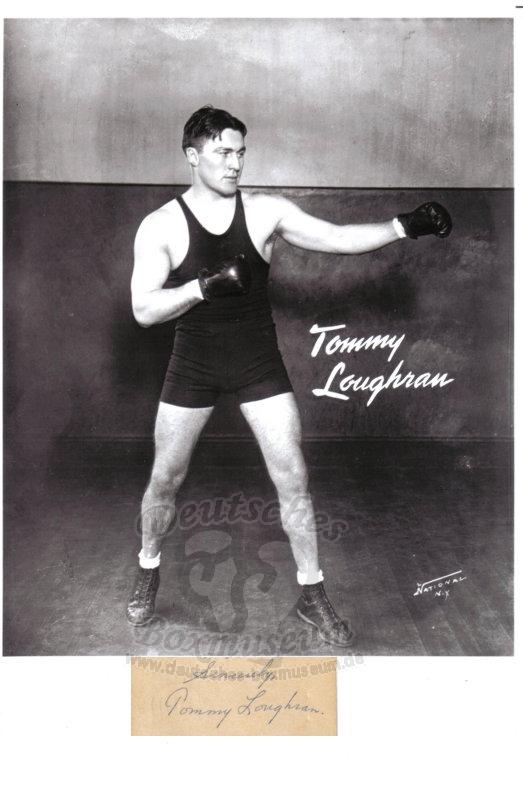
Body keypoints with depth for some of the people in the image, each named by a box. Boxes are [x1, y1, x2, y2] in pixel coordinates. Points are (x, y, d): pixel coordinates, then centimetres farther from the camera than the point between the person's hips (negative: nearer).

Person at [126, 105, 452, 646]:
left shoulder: (266, 211, -4)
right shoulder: (160, 226, -7)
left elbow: (339, 239, -8)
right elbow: (143, 310, -14)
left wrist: (405, 226, -21)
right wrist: (204, 285, -28)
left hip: (259, 363, 1)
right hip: (193, 366, 0)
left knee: (292, 479, -1)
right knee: (164, 480, 10)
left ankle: (312, 595, 16)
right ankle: (148, 572, 37)